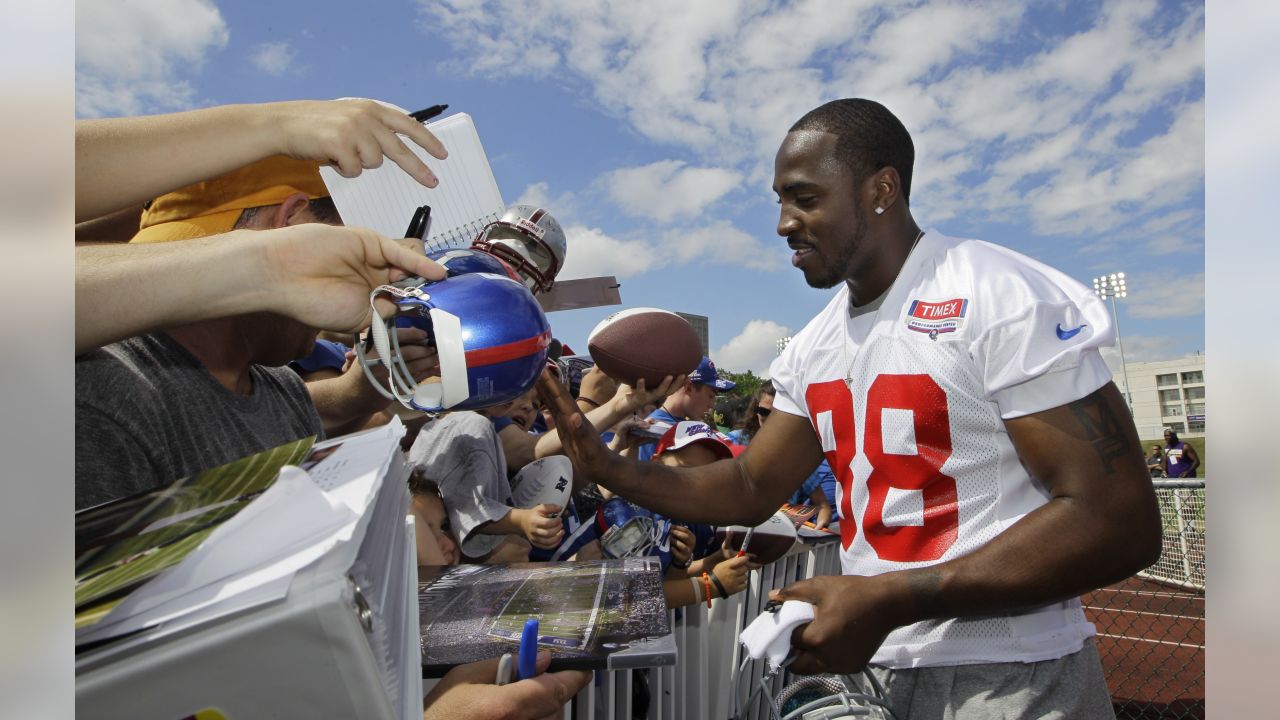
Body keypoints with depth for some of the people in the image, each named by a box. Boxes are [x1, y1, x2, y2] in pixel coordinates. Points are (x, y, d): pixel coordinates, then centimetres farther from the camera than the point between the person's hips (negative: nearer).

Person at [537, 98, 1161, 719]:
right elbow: (752, 489, 5)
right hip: (871, 661, 6)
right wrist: (608, 469, -9)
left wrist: (887, 598, -25)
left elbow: (1121, 522, -20)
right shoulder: (814, 347, 5)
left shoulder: (1001, 298, -16)